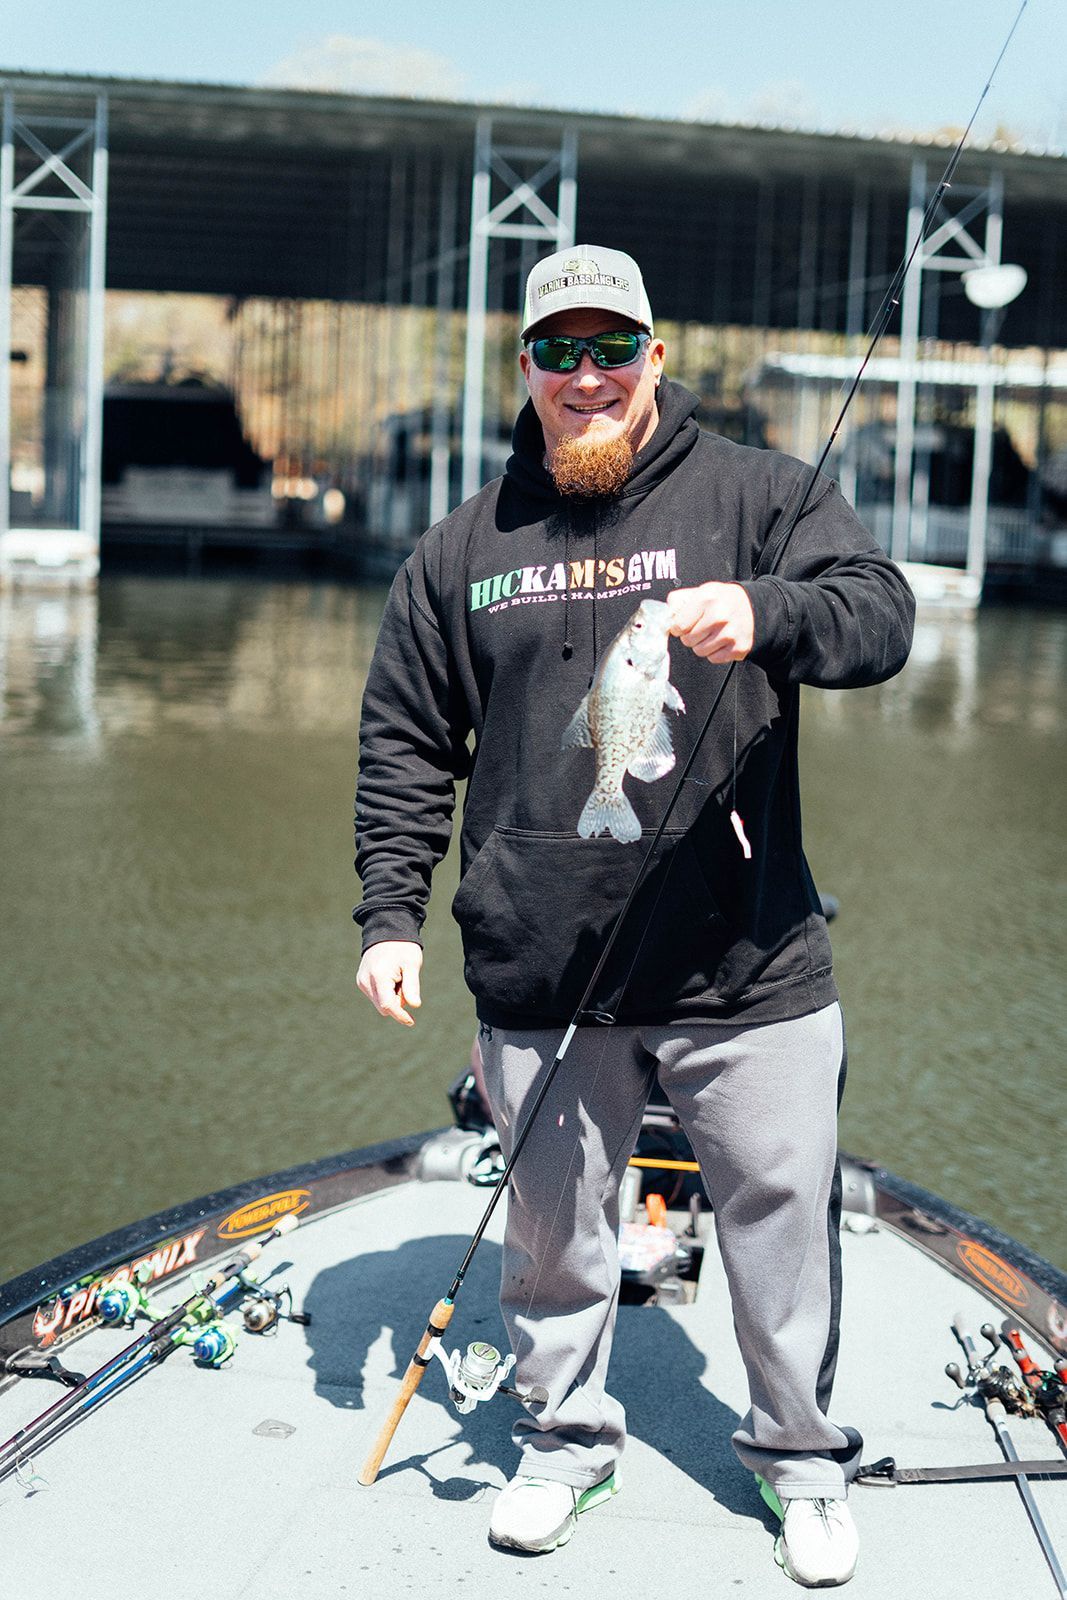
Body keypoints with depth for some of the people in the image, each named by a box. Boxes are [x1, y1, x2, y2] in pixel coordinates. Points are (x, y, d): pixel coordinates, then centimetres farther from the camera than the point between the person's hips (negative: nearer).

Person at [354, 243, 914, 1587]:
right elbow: (405, 746, 13)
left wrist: (764, 613, -32)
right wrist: (390, 914, 6)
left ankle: (802, 1455, 29)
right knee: (553, 1225, 12)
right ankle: (565, 1436, 35)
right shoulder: (464, 550, 9)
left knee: (783, 1219, 7)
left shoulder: (757, 496, 2)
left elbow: (881, 616, -12)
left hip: (748, 971, -1)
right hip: (541, 982, 2)